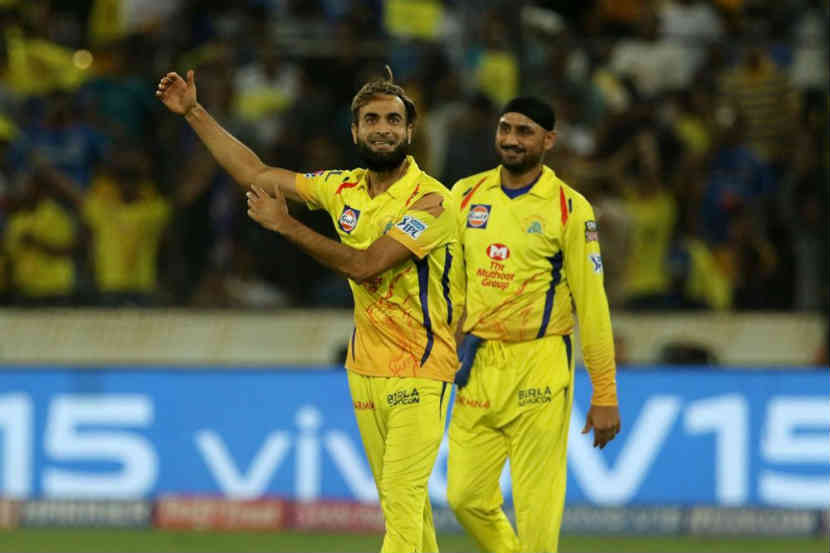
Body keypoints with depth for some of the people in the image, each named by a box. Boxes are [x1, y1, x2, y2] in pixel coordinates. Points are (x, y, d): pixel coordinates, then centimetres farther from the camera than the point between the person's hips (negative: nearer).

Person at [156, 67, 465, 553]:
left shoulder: (431, 200, -13)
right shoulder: (345, 189, 8)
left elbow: (365, 264, -21)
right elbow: (255, 174, 15)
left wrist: (286, 225, -15)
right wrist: (194, 112, 12)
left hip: (420, 367, -7)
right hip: (366, 366, 7)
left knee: (402, 498, -15)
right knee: (397, 500, 8)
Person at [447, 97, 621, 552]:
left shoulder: (569, 209, -5)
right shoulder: (466, 194, 8)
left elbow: (592, 304, -6)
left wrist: (605, 395, -8)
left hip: (538, 371, -4)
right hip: (478, 369, 4)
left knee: (537, 509, -5)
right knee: (466, 498, 3)